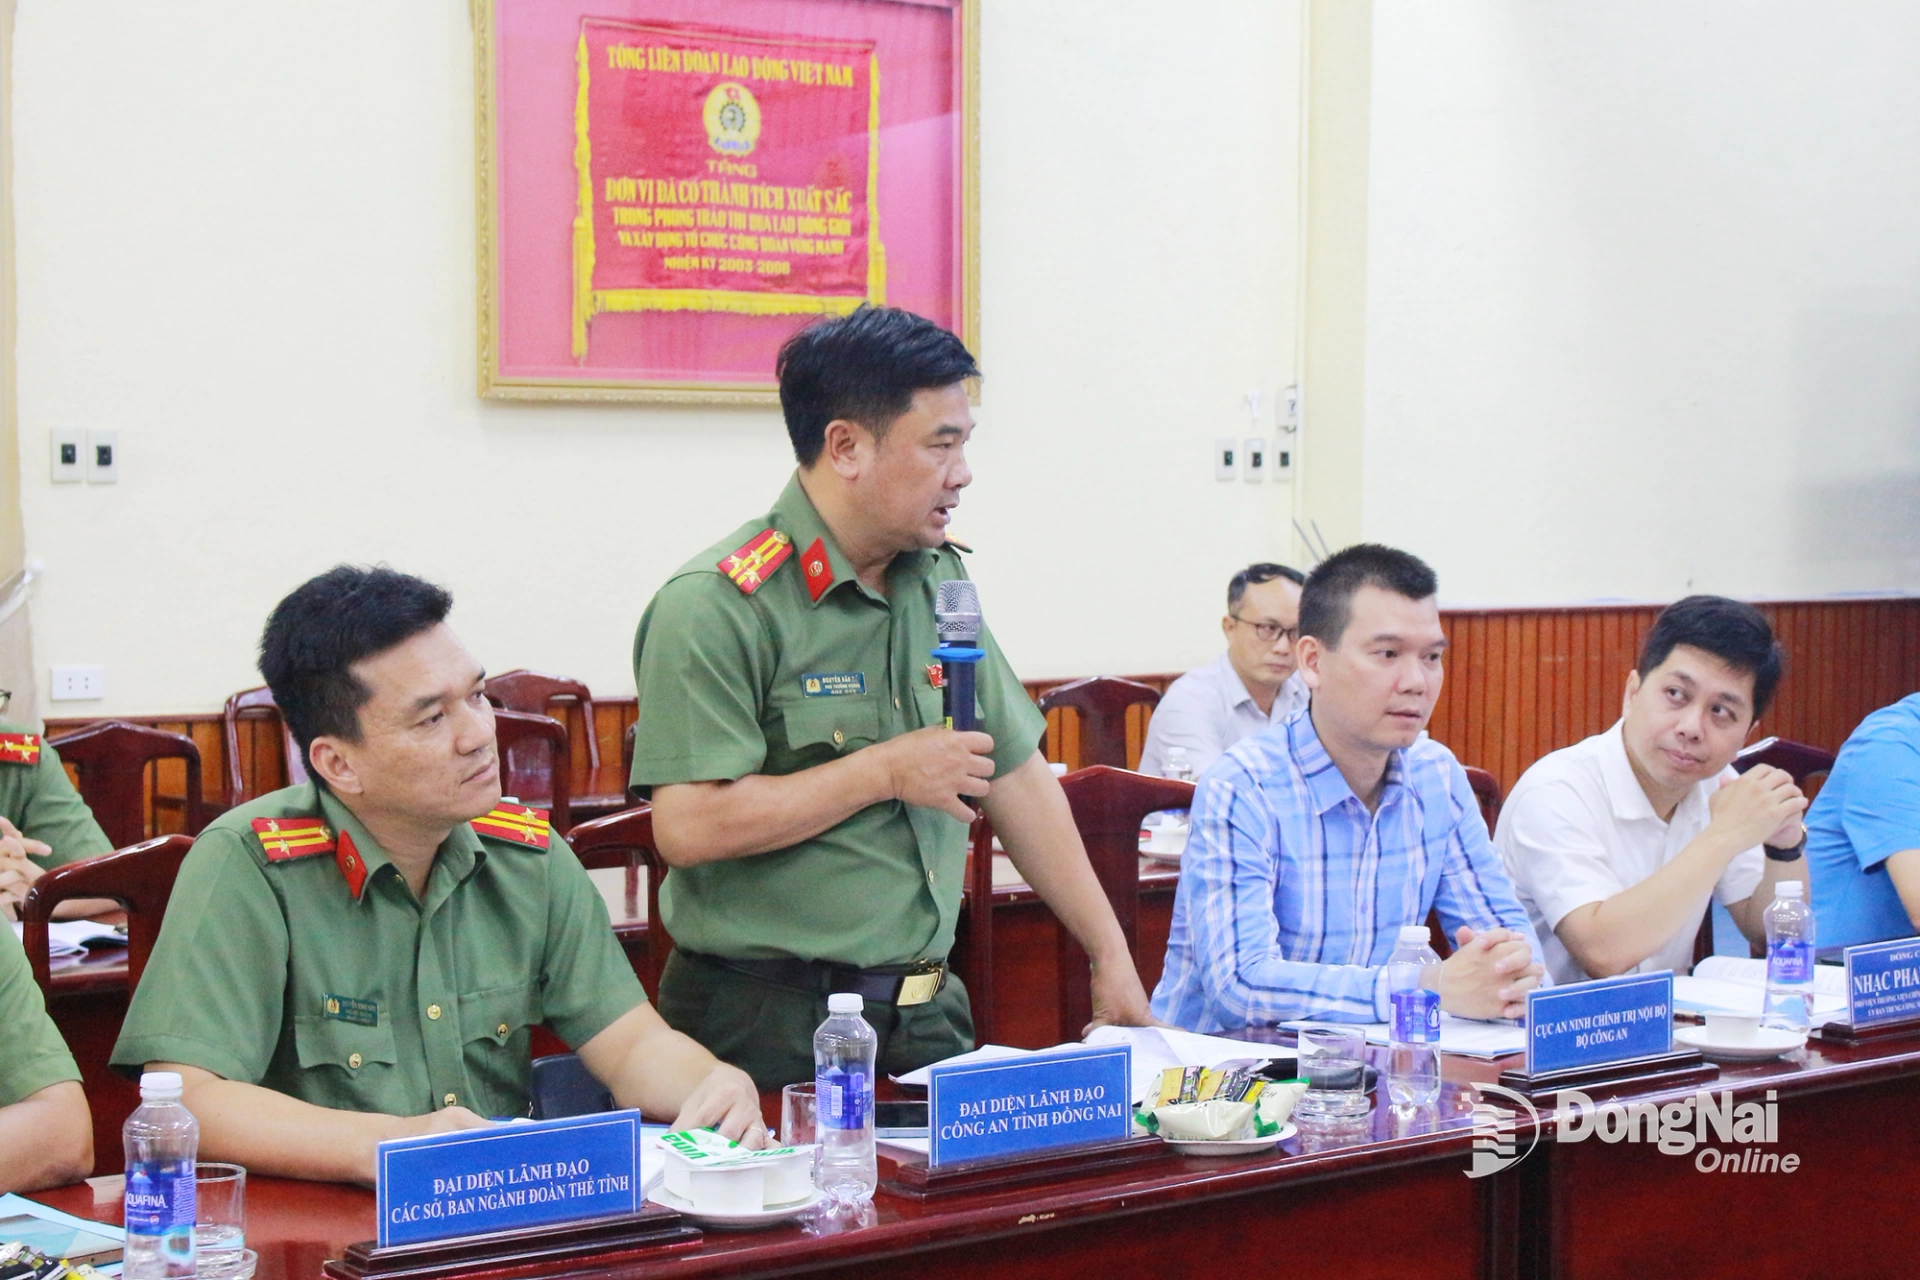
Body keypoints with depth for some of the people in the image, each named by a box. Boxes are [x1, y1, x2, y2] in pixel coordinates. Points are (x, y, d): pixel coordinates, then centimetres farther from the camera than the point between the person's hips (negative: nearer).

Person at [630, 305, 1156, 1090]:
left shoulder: (939, 579, 10)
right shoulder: (716, 606, -14)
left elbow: (1015, 773, 16)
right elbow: (688, 826, -23)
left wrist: (1111, 956, 14)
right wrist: (887, 771, -14)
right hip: (769, 1029, -6)